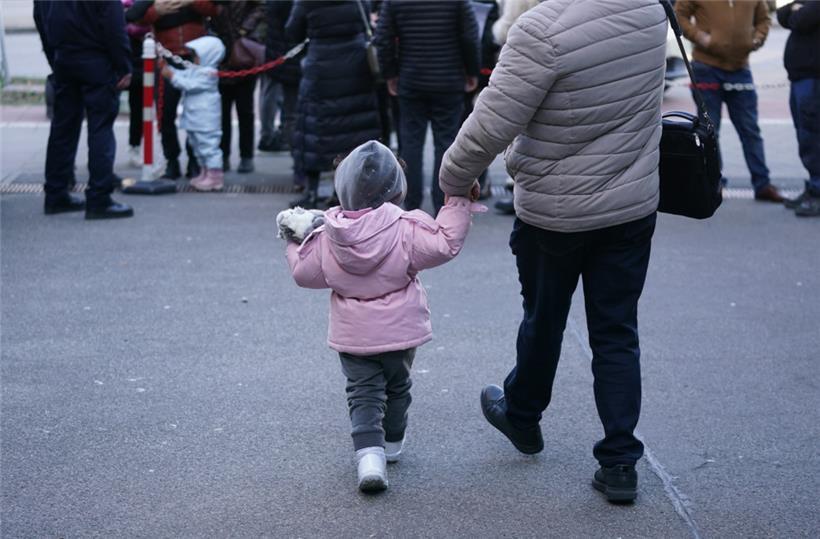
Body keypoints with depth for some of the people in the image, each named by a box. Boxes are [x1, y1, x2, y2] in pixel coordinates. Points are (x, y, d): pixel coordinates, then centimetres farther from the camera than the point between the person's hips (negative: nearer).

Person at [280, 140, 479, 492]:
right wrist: (457, 203, -11)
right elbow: (444, 244, -19)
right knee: (396, 387, 22)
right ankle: (392, 443, 39)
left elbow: (304, 273, 4)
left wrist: (295, 244, 22)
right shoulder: (406, 229, -16)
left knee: (363, 392, 5)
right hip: (400, 330, -1)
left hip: (352, 335, 1)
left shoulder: (326, 238, -6)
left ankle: (369, 452, -16)